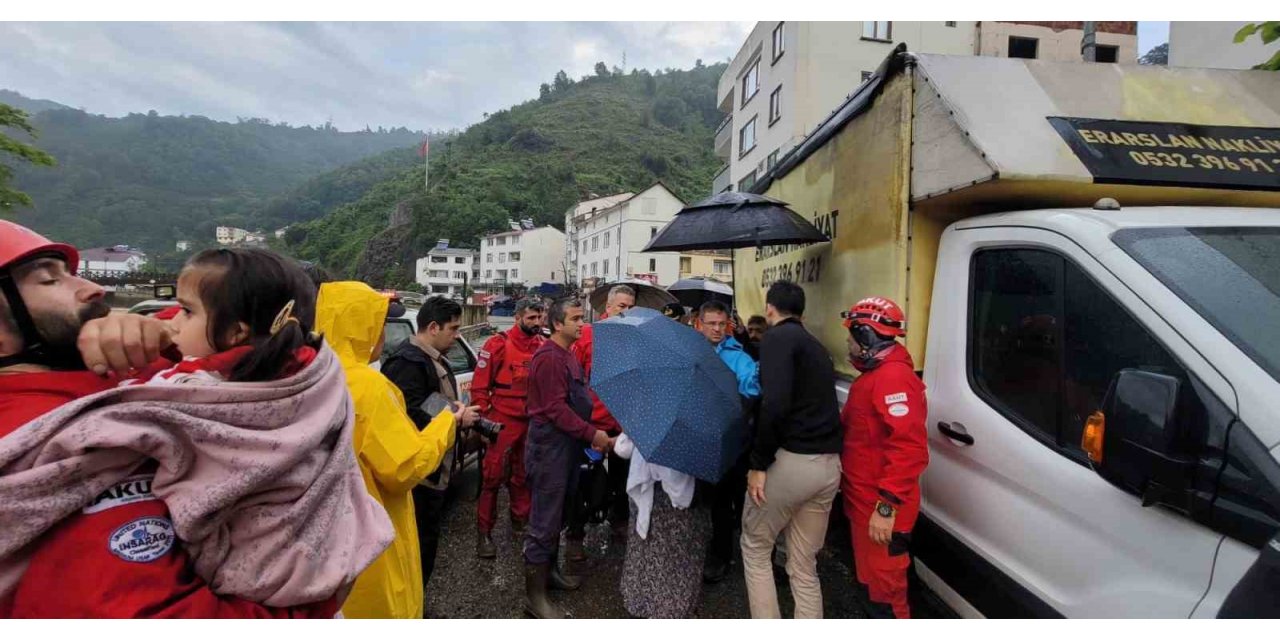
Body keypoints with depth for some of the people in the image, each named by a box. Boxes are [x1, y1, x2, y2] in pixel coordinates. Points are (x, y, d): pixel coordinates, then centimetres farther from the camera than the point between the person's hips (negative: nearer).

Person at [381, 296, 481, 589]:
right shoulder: (407, 362, -21)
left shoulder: (435, 360, 14)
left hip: (435, 471, 11)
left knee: (428, 541, 21)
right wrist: (457, 420, -22)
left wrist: (464, 417, 3)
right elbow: (410, 417, -31)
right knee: (417, 543, 0)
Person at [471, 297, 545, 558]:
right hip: (502, 423, -4)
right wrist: (484, 418, -9)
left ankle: (520, 522, 32)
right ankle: (484, 532, 14)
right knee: (493, 477, 2)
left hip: (531, 423, 4)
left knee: (523, 476, 16)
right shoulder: (498, 345, -9)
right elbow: (479, 385, -7)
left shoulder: (542, 346, 4)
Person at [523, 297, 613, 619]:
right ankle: (534, 594, 8)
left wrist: (591, 433, 10)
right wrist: (591, 434, -20)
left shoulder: (567, 356, 15)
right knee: (545, 520, -3)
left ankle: (549, 570, 36)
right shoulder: (549, 357, -17)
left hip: (567, 444, 10)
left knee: (557, 514, 20)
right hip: (549, 447, -10)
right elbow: (556, 409, -22)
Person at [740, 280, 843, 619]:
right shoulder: (816, 346, 20)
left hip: (790, 460, -7)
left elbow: (775, 403, -20)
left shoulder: (777, 337, -7)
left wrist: (758, 463, -15)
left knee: (755, 547, 14)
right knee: (804, 565, 18)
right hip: (829, 465, 8)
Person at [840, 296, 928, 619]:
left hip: (880, 509, -10)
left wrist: (886, 506, -29)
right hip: (865, 501, 10)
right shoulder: (874, 374, 14)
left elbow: (908, 449, -29)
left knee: (884, 585, 3)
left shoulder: (893, 377, -21)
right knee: (872, 577, 23)